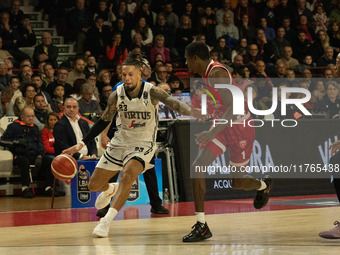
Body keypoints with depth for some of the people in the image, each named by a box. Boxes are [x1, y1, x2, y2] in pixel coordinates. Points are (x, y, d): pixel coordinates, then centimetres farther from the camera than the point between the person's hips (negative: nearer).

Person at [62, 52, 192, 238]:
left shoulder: (152, 92, -17)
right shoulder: (117, 95, -9)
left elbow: (174, 105, -27)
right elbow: (104, 121, 2)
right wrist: (81, 144, -2)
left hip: (143, 144, -4)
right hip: (120, 142, 4)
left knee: (127, 175, -34)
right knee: (94, 185, 7)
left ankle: (107, 221, -32)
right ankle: (111, 189, 46)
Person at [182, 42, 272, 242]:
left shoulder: (217, 74, -24)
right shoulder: (206, 75, 6)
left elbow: (233, 108, -32)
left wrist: (212, 133, -38)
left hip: (240, 128, -8)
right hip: (223, 127, 8)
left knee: (237, 182, 8)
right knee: (197, 167, -12)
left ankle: (263, 185, 45)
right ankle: (201, 226, -10)